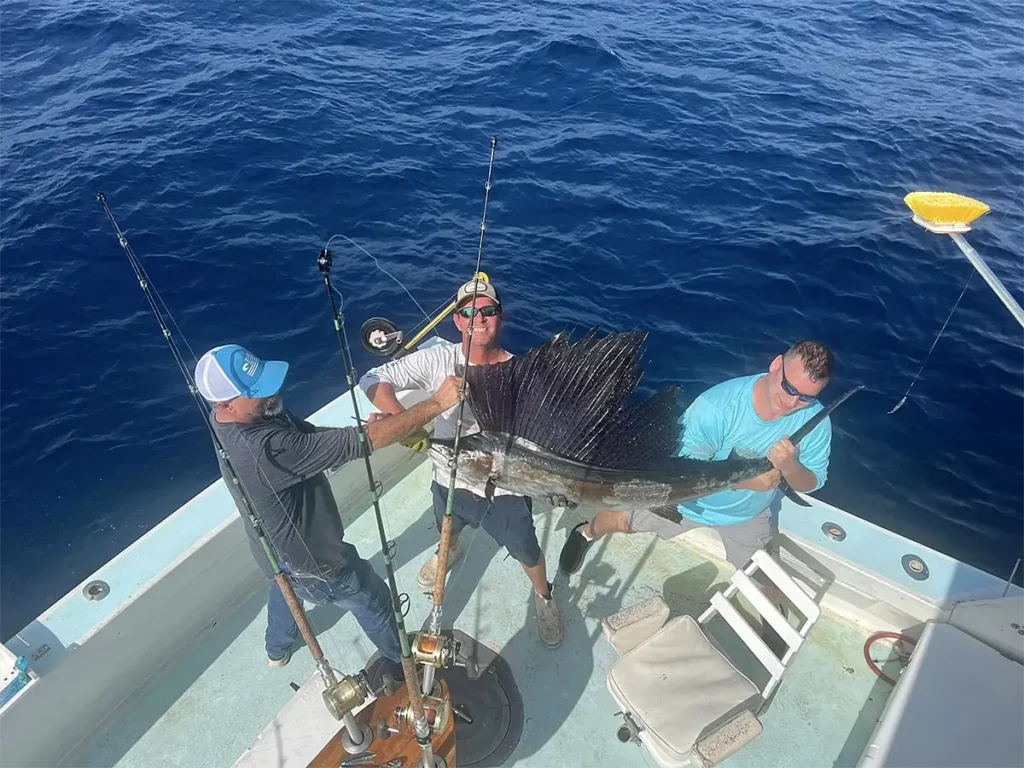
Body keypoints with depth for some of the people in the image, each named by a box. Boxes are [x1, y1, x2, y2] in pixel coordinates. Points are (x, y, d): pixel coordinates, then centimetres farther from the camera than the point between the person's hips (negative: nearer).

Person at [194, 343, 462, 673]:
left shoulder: (225, 420, -14)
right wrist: (435, 403, -41)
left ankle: (277, 649, 66)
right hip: (309, 560, -8)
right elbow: (357, 444, -44)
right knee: (375, 602, 18)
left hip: (274, 549, 8)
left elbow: (306, 435, -6)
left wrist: (363, 429, -22)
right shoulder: (263, 448, -42)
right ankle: (402, 665, 45)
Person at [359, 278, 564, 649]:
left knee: (528, 553, 18)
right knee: (448, 530, 34)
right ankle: (451, 551, 72)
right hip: (449, 480, 3)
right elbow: (373, 380, -18)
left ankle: (544, 598, 52)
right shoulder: (439, 360, -17)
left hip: (504, 490, -2)